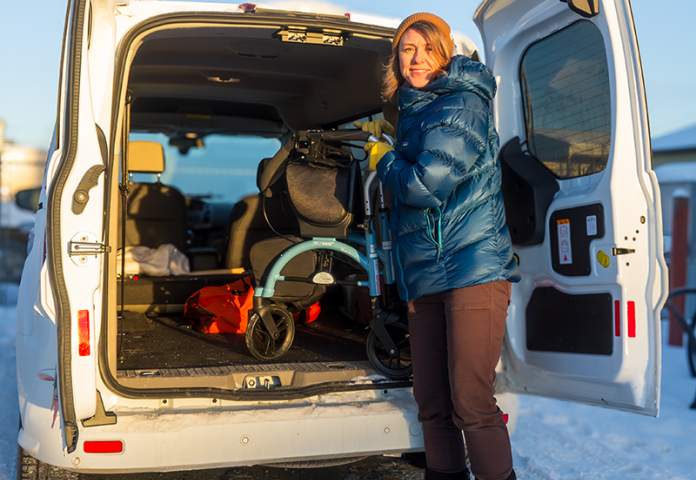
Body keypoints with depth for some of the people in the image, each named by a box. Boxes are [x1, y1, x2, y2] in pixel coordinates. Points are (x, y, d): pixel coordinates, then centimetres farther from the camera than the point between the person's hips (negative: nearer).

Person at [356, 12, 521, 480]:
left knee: (471, 403, -9)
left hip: (474, 268, -8)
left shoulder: (461, 106, -6)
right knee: (432, 403, 11)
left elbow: (427, 184, -15)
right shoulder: (415, 110, 20)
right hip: (426, 278, 9)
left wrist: (384, 159, 0)